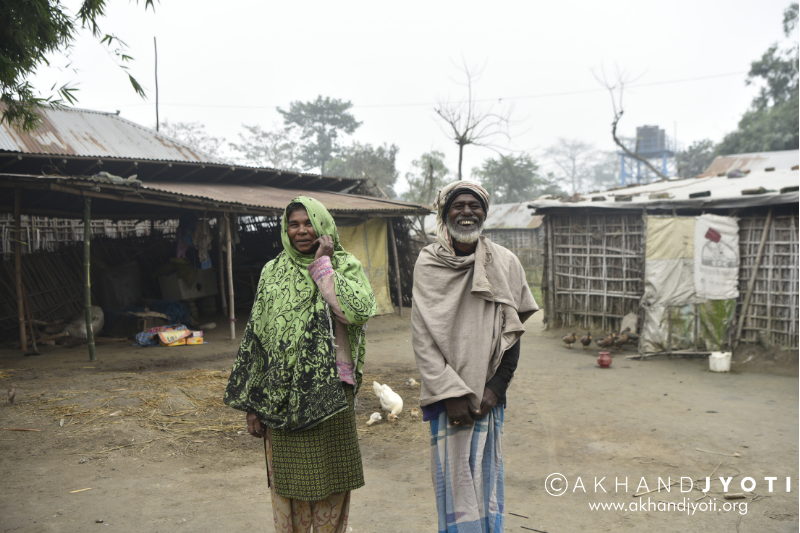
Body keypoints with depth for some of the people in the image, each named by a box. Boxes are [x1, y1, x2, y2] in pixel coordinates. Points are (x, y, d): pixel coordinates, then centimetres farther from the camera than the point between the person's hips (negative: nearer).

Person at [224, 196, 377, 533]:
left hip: (328, 394, -2)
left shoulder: (345, 266, 1)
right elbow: (256, 335, 9)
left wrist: (323, 265, -12)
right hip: (281, 397, 2)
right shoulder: (273, 272, 8)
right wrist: (253, 404, 6)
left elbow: (359, 311, -20)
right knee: (287, 487, 8)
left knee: (330, 486, 5)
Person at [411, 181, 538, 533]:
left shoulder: (505, 263, 2)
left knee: (486, 475, 5)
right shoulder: (428, 263, -2)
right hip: (445, 394, -1)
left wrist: (495, 389, -5)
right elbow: (422, 336, -4)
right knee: (452, 479, 3)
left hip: (488, 392, 1)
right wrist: (450, 393, -10)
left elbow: (512, 333, 4)